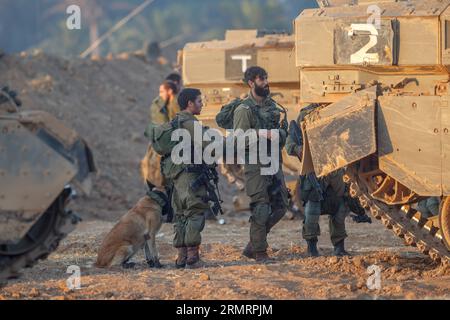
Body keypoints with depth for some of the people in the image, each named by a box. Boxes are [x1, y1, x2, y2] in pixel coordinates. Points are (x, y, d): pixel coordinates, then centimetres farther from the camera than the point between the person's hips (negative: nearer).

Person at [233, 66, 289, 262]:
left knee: (280, 206, 7)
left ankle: (252, 246, 18)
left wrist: (280, 133, -4)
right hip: (256, 166, -7)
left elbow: (282, 131, 19)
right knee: (260, 209, -7)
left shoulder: (272, 106, 13)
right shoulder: (244, 110, -8)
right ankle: (259, 252, 4)